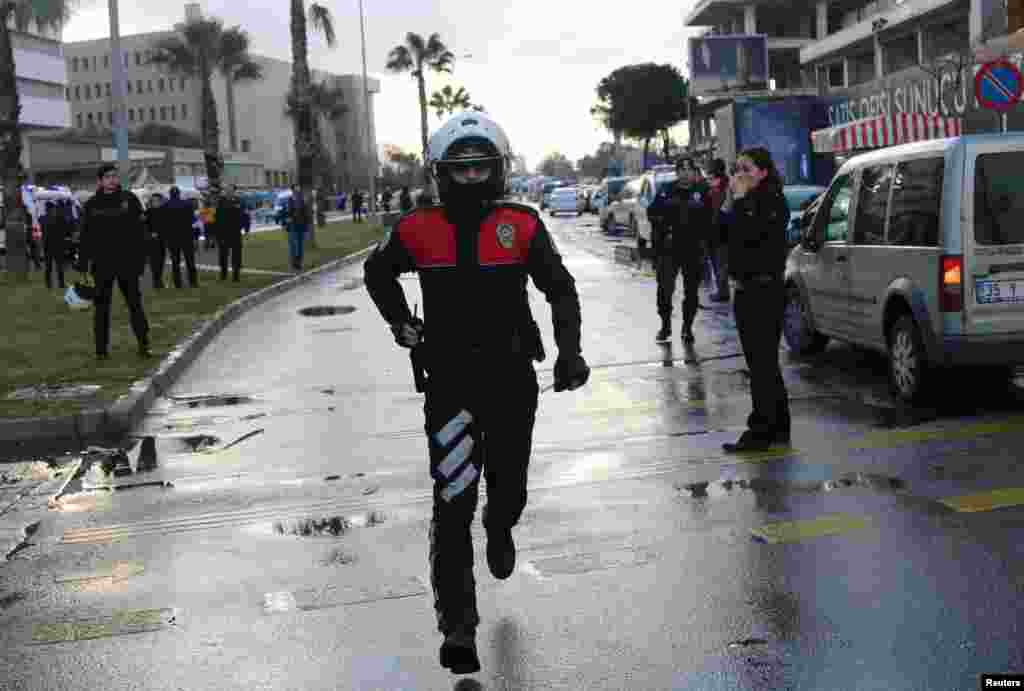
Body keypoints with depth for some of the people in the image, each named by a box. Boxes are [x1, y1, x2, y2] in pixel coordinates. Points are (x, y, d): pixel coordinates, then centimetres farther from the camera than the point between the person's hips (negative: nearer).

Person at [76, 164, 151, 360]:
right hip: (102, 263, 2)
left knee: (135, 303, 3)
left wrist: (140, 259, -7)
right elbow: (86, 237, 7)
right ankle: (101, 349, 13)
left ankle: (144, 345, 10)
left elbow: (139, 232, -1)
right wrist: (83, 264, 4)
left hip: (127, 262, -1)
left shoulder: (129, 200, 0)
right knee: (101, 306, 6)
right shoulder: (92, 205, 4)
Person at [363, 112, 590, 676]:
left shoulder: (522, 225, -3)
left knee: (509, 488, 17)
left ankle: (499, 527, 55)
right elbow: (377, 271, 17)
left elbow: (560, 288, 1)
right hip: (448, 381, -1)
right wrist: (401, 324, 7)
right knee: (453, 503, -9)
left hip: (513, 377, 1)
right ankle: (458, 630, -5)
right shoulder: (417, 229, -2)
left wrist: (569, 351, -11)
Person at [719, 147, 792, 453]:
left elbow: (746, 233, -25)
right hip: (745, 290, 10)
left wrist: (739, 199, -15)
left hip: (764, 292, -10)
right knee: (763, 362, 16)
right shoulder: (747, 202, 15)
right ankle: (777, 427, 26)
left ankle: (761, 432, -3)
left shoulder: (773, 202, -12)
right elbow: (723, 236, 12)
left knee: (762, 362, -7)